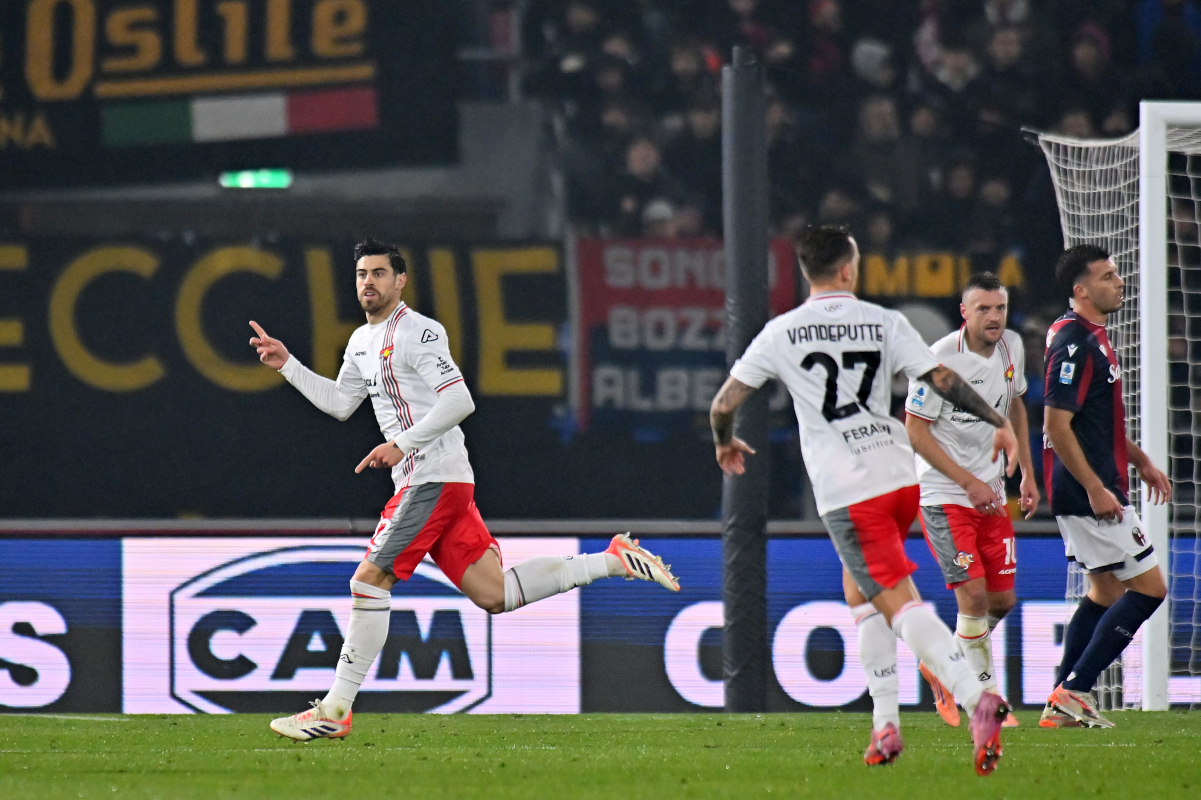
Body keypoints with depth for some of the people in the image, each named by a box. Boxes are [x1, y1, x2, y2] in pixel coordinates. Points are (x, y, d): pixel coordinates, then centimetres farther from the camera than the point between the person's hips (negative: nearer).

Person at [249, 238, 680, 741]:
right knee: (494, 595, 5)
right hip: (421, 480, 10)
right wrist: (287, 364, 22)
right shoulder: (363, 341, 20)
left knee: (369, 581, -11)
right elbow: (340, 403, 31)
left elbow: (460, 401, -17)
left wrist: (401, 444, -20)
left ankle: (334, 712, -9)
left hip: (435, 479, -9)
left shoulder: (417, 332, -9)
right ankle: (613, 561, 12)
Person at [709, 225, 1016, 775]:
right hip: (901, 477, 4)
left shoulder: (781, 333, 3)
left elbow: (723, 404, 6)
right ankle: (885, 725, 15)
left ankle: (976, 700, -29)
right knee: (859, 591, 22)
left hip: (845, 492, -4)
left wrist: (726, 443, 28)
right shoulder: (885, 323, 6)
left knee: (899, 603, -9)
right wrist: (997, 422, 10)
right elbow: (943, 380, -2)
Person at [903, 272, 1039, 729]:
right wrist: (969, 482, -17)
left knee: (1002, 599, 6)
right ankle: (987, 696, -1)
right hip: (943, 493, -7)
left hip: (991, 494, 7)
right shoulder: (940, 359, -18)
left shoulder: (1011, 348, 3)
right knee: (973, 594, -14)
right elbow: (914, 429, -14)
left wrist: (1028, 474, 15)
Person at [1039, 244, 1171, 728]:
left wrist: (1140, 462, 26)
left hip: (1093, 490, 11)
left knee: (1106, 591, 15)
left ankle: (1063, 705, 15)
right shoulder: (1074, 344, -18)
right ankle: (1074, 689, -8)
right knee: (1149, 587, -7)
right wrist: (1096, 489, -23)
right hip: (1089, 492, -11)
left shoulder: (1093, 338, 15)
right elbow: (1056, 426, -22)